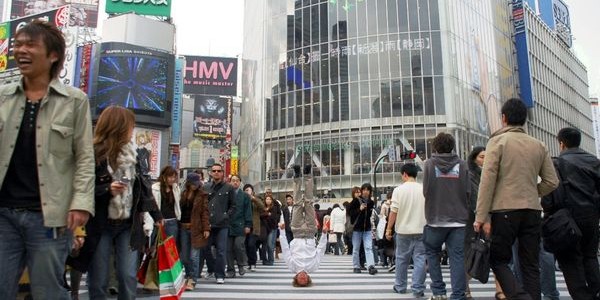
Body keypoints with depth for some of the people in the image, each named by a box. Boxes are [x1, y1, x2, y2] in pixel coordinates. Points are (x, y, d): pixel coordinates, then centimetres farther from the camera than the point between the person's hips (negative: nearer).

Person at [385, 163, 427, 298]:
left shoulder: (399, 190, -6)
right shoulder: (424, 189, 0)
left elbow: (394, 211, -8)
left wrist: (388, 229, 0)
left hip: (403, 231, -1)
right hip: (421, 230, 1)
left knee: (401, 259, 12)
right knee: (420, 259, 3)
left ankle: (400, 287, 22)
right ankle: (417, 289, 0)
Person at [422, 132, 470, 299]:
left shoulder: (430, 164, -2)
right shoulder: (462, 165, 2)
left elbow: (425, 191, -4)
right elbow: (468, 192, 0)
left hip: (436, 218, -1)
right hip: (459, 218, 1)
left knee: (432, 253, 16)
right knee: (457, 257, 3)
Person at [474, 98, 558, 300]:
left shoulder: (498, 141, -3)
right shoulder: (538, 145, 11)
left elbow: (487, 181, -11)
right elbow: (551, 182, 10)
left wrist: (481, 216, -11)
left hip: (505, 210, -4)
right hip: (533, 211, 5)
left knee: (498, 260, 7)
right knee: (531, 266, 11)